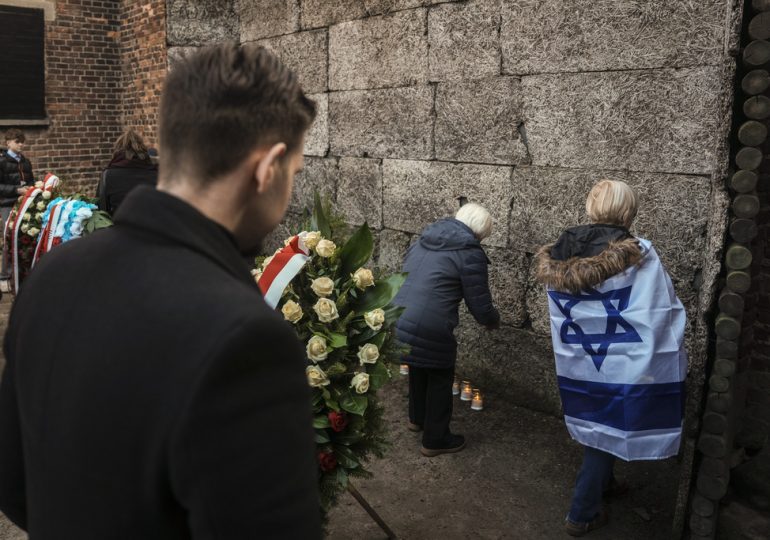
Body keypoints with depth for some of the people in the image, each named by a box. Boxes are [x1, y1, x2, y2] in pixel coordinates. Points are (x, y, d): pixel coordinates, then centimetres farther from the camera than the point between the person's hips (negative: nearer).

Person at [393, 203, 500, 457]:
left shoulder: (425, 239, 15)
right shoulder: (471, 254, -7)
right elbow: (480, 307, -5)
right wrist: (494, 320, 18)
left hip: (396, 320, 8)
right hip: (428, 331, -7)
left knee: (418, 368, 31)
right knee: (440, 379, 16)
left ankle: (417, 418, 51)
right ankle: (435, 440, 31)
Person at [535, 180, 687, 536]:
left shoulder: (557, 257, -5)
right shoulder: (639, 256, -19)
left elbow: (560, 317, 5)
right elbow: (665, 318, -15)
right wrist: (676, 362, -2)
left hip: (577, 366, 5)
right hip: (621, 369, -5)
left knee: (597, 428, 26)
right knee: (608, 432, 11)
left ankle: (602, 482, 48)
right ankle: (582, 514, 21)